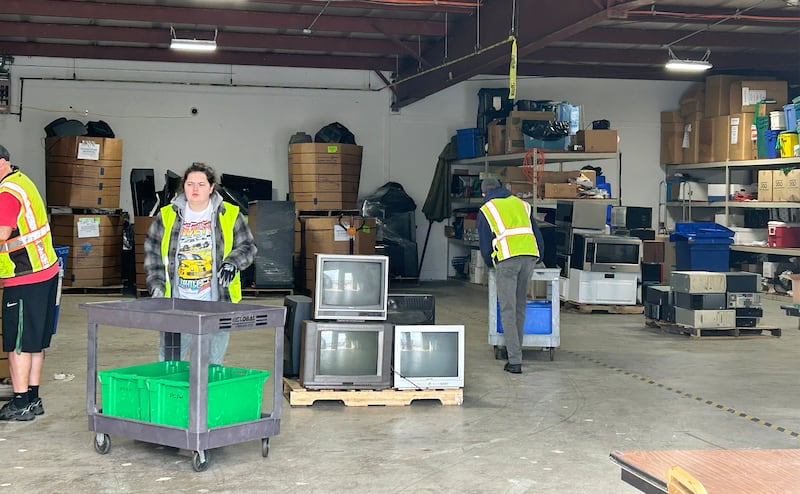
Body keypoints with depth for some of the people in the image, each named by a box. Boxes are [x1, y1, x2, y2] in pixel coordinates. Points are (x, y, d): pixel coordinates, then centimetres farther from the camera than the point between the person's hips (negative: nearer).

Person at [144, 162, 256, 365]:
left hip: (216, 303, -1)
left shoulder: (230, 215, 2)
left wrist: (232, 263, -14)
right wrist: (156, 285, 3)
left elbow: (247, 246, 6)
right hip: (176, 303, 1)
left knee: (212, 363, 7)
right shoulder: (167, 215, 4)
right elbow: (152, 251, 11)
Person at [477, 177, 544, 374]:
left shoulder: (486, 211, 13)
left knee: (508, 311, -3)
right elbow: (537, 234, 23)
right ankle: (515, 351, 24)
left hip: (507, 259, -4)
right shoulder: (521, 204, 24)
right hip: (530, 256, 4)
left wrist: (491, 265, 33)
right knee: (520, 308, 16)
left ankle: (515, 361, -9)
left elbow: (485, 245, 16)